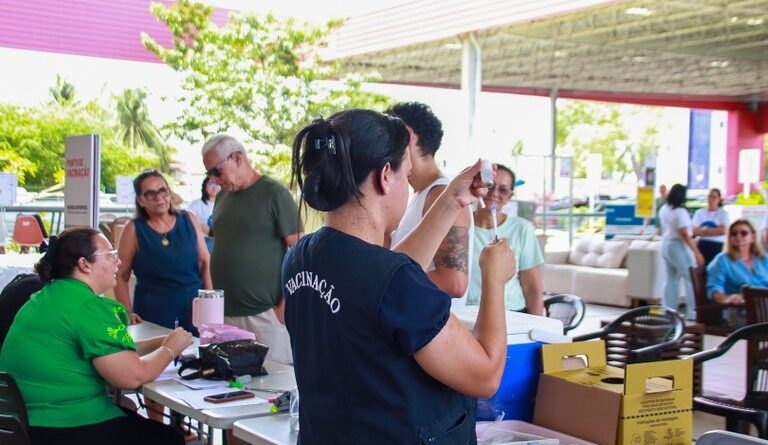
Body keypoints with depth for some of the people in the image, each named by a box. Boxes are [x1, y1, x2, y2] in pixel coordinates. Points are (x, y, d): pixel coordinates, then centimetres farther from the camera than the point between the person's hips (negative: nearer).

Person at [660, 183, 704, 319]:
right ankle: (693, 312, -7)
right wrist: (697, 253, -21)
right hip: (677, 247, -9)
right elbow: (685, 235, -23)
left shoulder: (664, 209, 5)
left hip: (666, 245, 9)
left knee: (672, 279, 13)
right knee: (691, 279, -4)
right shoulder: (680, 212, -20)